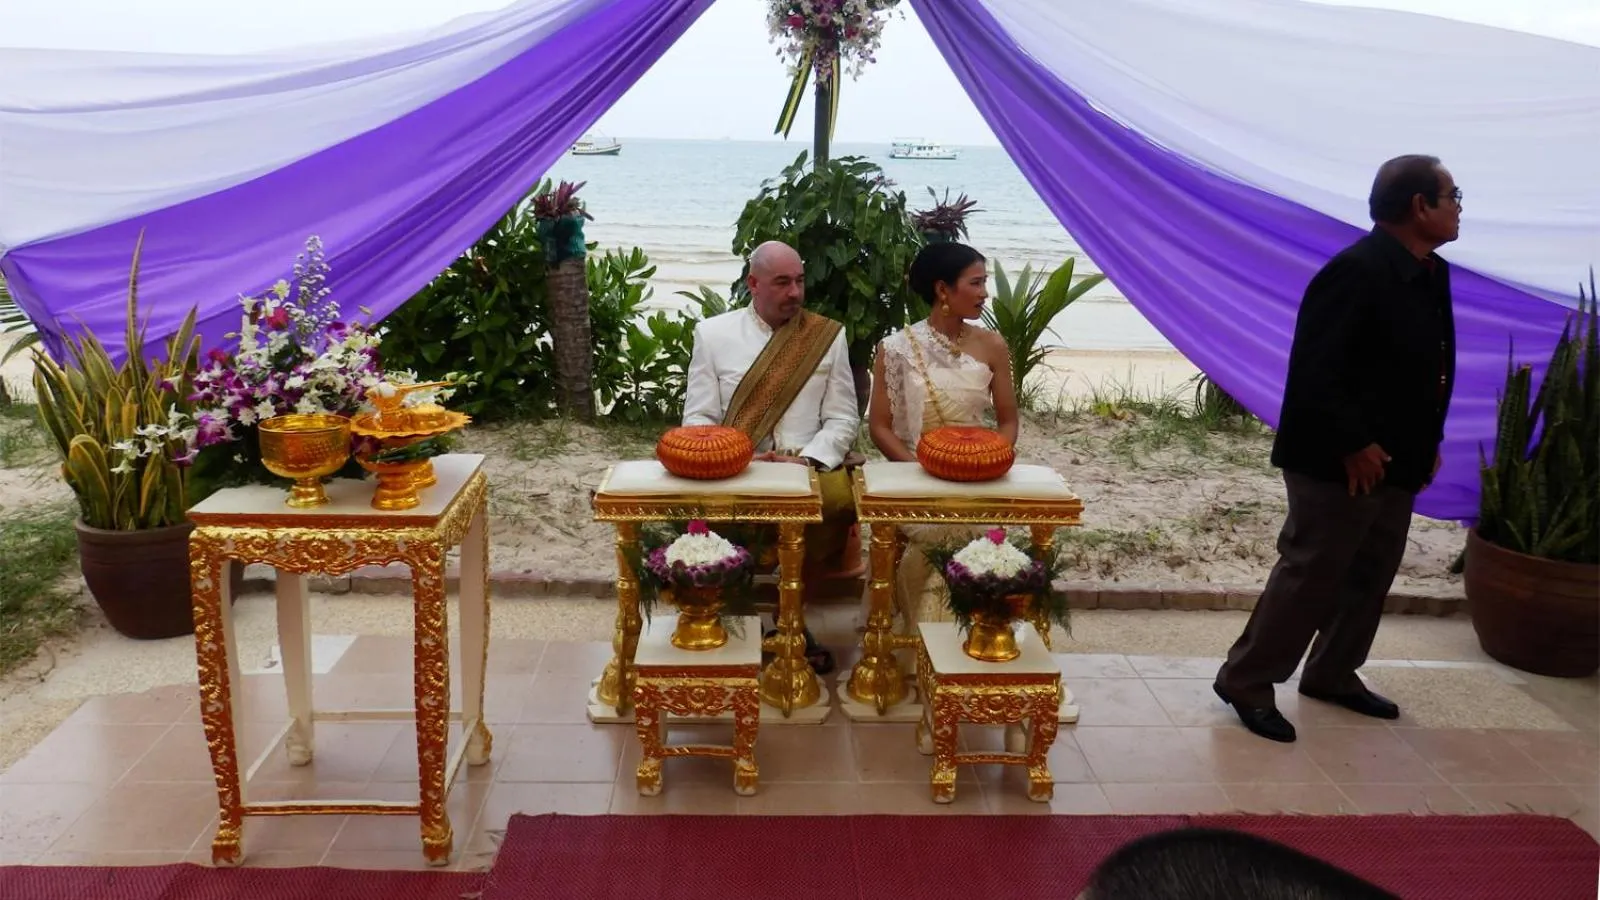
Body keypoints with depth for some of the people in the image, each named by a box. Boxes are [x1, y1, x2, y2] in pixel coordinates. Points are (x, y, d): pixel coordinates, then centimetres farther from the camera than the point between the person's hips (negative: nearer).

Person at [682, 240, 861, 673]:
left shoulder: (828, 335, 9)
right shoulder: (713, 333, 7)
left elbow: (843, 418, 6)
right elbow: (697, 418, 4)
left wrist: (806, 460, -13)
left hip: (808, 467, 1)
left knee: (839, 498, -32)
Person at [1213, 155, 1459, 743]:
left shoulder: (1431, 273, 10)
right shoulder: (1356, 271, -19)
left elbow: (1431, 369, 18)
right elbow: (1314, 370, -25)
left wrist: (1428, 443, 12)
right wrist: (1353, 444, -22)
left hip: (1395, 460, 10)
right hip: (1340, 463, -9)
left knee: (1371, 576, 18)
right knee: (1310, 575, -2)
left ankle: (1333, 675, 34)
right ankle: (1247, 682, 11)